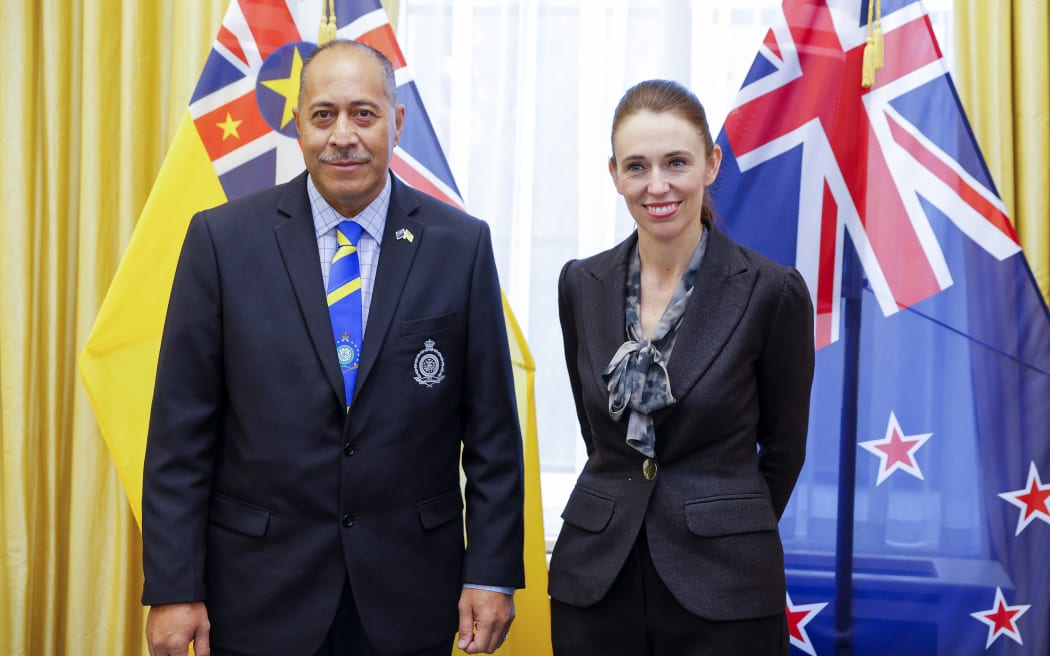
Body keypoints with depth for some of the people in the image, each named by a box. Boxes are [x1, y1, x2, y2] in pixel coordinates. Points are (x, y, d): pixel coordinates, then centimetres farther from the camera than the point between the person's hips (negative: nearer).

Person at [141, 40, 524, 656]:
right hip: (259, 592, 0)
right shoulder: (222, 239, -4)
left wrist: (492, 573, -3)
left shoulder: (462, 244, -2)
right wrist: (173, 589, -5)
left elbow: (492, 427, 0)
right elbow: (181, 429, -4)